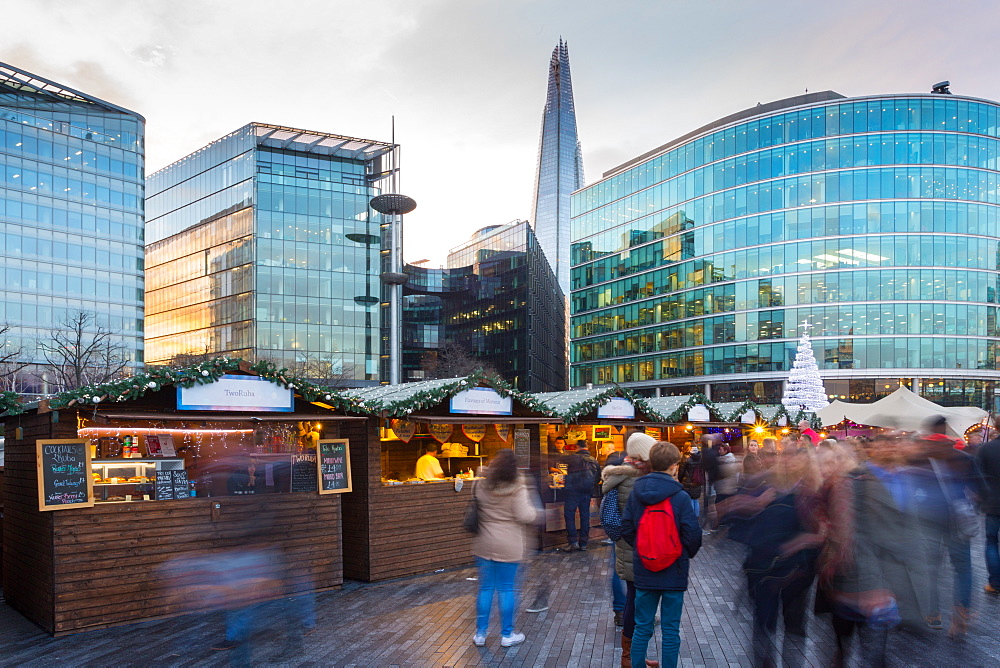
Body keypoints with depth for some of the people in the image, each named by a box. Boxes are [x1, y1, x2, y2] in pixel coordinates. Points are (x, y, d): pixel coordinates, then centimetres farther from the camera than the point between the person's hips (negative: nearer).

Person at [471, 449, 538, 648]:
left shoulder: (481, 485, -2)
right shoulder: (517, 488, -14)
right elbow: (525, 516, -15)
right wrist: (534, 508, 4)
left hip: (484, 544, 3)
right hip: (509, 546, -3)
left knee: (485, 588, 12)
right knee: (506, 589, 7)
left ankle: (480, 633, 19)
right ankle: (507, 635, 18)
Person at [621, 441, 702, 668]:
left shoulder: (635, 493, -3)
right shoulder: (680, 496, -14)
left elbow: (626, 528, 2)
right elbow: (692, 533, -13)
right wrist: (689, 554, 6)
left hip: (643, 570, 3)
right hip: (674, 571, -3)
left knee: (642, 627, 15)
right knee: (670, 629, 8)